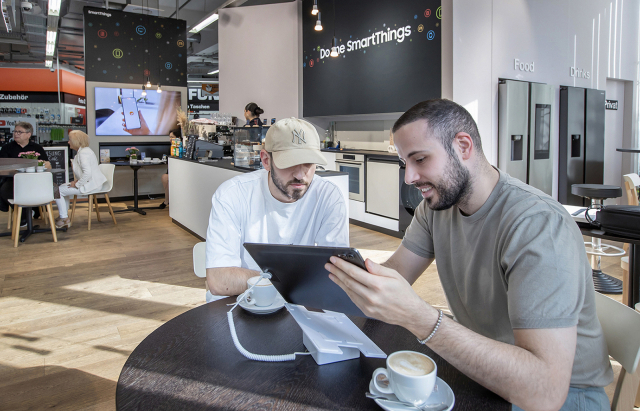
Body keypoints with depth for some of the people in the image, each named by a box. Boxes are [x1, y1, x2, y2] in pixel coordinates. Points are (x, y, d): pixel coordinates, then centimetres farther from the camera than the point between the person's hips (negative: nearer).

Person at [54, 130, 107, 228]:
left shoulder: (83, 153, -20)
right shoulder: (84, 150, 15)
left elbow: (87, 173, -31)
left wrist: (77, 184, -19)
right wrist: (77, 180, 12)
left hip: (90, 185, -11)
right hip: (92, 182, 11)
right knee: (63, 187, 25)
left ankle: (64, 218, 7)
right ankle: (64, 215, 30)